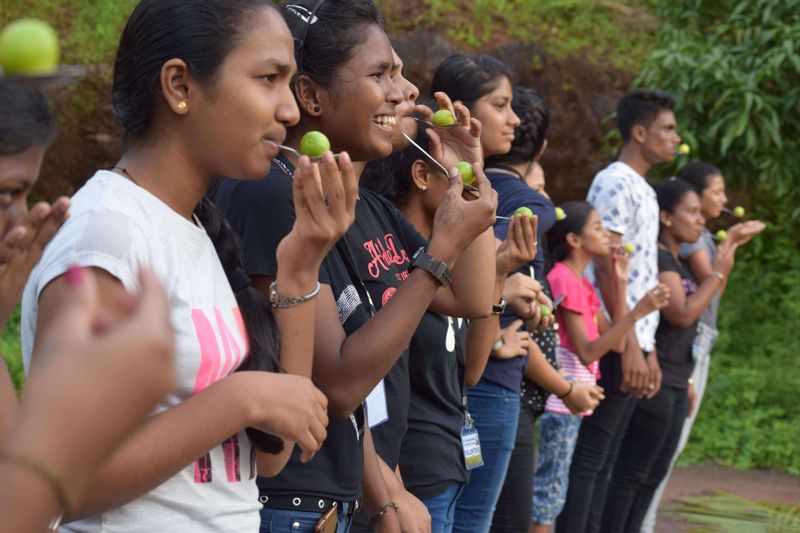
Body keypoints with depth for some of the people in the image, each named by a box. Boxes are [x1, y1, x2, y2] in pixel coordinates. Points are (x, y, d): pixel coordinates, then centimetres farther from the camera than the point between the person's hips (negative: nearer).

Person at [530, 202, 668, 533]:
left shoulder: (582, 283, 14)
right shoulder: (564, 279, -14)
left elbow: (615, 342, 10)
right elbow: (586, 352, -20)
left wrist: (621, 283, 5)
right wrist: (637, 313, -24)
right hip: (561, 402, -9)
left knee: (551, 492, 11)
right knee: (549, 492, -7)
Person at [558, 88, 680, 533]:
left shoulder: (644, 190, 19)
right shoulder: (615, 183, -9)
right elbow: (607, 267, -16)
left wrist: (649, 349, 17)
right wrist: (630, 346, -19)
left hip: (635, 344, 9)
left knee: (604, 461, 10)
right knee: (589, 457, -8)